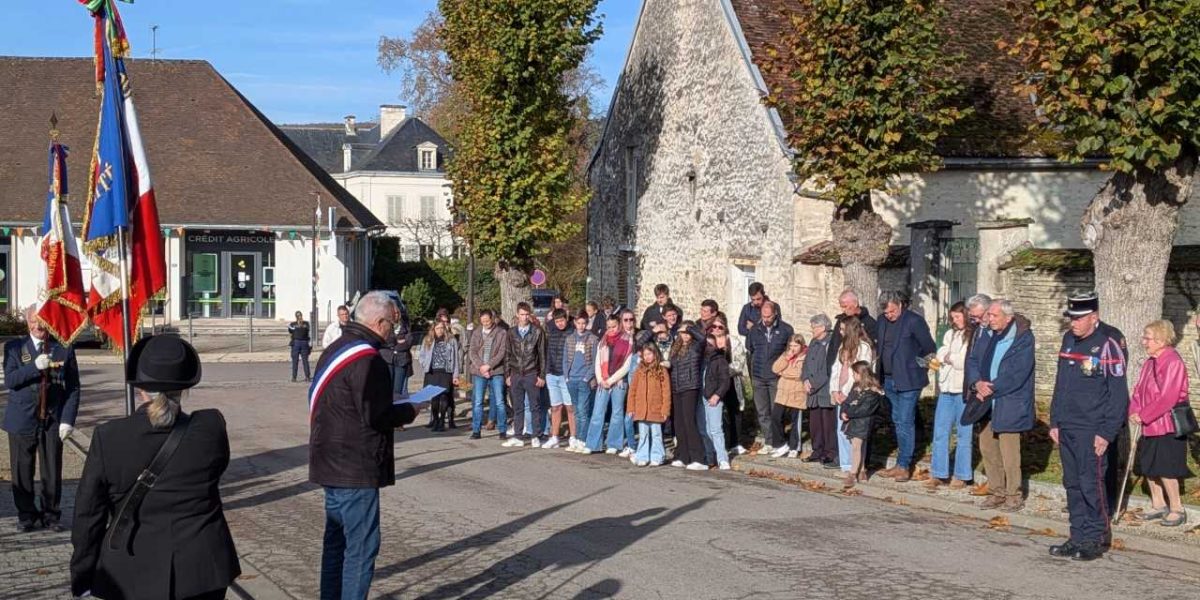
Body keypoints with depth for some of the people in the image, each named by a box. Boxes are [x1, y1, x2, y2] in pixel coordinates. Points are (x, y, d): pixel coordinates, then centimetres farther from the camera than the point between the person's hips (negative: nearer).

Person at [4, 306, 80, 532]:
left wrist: (68, 420, -6)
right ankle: (27, 515, 19)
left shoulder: (64, 349, 3)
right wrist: (35, 367, -22)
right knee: (22, 471, 5)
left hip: (53, 421, 0)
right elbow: (9, 380, -8)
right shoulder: (14, 347, 4)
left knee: (52, 472, 4)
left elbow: (73, 388, 2)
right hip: (22, 420, 0)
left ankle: (51, 515, 18)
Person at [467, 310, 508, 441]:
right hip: (478, 371, 2)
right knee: (477, 402, 3)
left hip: (496, 371, -2)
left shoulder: (501, 333, 0)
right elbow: (472, 352, 4)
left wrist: (488, 365, -14)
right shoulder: (476, 333, 8)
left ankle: (502, 431, 5)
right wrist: (481, 366, -9)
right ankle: (476, 430, 9)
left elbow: (502, 352, -6)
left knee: (499, 402, -1)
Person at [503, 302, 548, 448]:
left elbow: (542, 355, 0)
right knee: (517, 408, 7)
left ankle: (536, 436, 6)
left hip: (532, 375, -3)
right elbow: (508, 355, 13)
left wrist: (542, 375, -5)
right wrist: (507, 374, 6)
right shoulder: (511, 332, 9)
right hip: (516, 375, 3)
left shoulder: (538, 332, 1)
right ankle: (518, 437, 12)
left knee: (535, 407, 0)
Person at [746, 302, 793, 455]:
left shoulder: (786, 330, -3)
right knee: (762, 412, 6)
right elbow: (749, 348, 17)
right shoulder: (755, 330, 5)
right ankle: (768, 442, 13)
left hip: (777, 377, -3)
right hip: (758, 377, 3)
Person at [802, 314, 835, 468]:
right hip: (813, 392, 8)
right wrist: (805, 380, 3)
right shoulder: (813, 343, 15)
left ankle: (832, 455, 1)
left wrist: (814, 383, -13)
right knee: (814, 423, 12)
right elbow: (806, 363, 19)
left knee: (828, 425, -4)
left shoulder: (830, 343, -12)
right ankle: (818, 452, 22)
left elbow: (828, 369, -16)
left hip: (826, 393, -8)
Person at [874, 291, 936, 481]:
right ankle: (902, 464, 19)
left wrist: (922, 368, 0)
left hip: (908, 381, -7)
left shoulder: (914, 321, -10)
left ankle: (904, 466, -3)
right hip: (890, 380, 7)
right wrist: (880, 376, 10)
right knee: (898, 422, 12)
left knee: (905, 423, -7)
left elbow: (930, 349, -5)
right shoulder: (883, 322, 9)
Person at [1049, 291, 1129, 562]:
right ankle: (1078, 537, 18)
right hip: (1067, 428, 7)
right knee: (1073, 484, 11)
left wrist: (1107, 433, -16)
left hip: (1092, 430, -7)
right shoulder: (1069, 339, 12)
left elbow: (1118, 392, -13)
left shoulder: (1109, 342, -11)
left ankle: (1096, 539, 5)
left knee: (1091, 484, -6)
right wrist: (1054, 422, 16)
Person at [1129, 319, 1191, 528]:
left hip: (1167, 427, -9)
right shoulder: (1150, 363, 10)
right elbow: (1139, 391, 12)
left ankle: (1177, 509, 9)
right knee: (1149, 467, 14)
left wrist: (1143, 416, -19)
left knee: (1166, 469, -4)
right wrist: (1134, 412, -6)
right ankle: (1158, 505, 28)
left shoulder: (1173, 363, -18)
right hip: (1149, 427, 9)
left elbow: (1167, 398, -23)